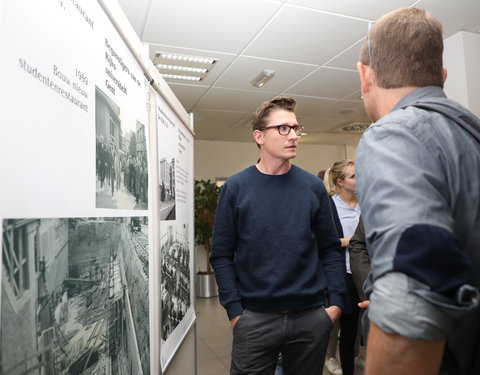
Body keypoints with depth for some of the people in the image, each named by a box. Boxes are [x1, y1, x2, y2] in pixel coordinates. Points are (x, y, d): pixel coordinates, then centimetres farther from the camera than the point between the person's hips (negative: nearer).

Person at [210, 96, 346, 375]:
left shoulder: (313, 187, 1)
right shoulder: (236, 188, -4)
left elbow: (330, 249, 4)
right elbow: (222, 255, -3)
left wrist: (336, 301, -3)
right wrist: (234, 310, -8)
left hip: (311, 317, 2)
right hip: (254, 317, -2)